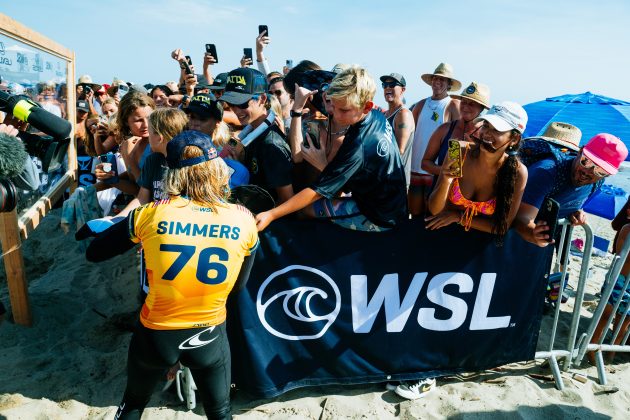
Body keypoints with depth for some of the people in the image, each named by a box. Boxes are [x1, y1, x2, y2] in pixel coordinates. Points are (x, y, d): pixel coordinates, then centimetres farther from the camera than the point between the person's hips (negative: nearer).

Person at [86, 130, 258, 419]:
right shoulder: (244, 220, -14)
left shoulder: (151, 215, -19)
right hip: (210, 335, 1)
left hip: (156, 334, 0)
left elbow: (93, 253, -3)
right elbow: (238, 286, 0)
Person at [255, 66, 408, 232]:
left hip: (379, 220, -9)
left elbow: (318, 191, -28)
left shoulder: (358, 147, -31)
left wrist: (271, 214, -27)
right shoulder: (377, 117, -6)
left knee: (306, 207, -5)